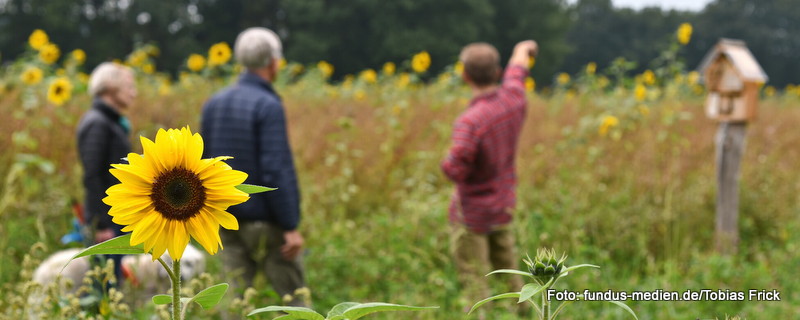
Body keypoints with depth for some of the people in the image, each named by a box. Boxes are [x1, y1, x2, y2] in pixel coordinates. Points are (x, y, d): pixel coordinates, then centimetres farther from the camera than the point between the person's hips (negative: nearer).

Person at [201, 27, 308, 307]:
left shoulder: (214, 103, 8)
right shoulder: (268, 106, -15)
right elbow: (277, 171, -20)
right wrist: (291, 227, -17)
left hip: (228, 220, 7)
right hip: (265, 220, -6)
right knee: (293, 297, 5)